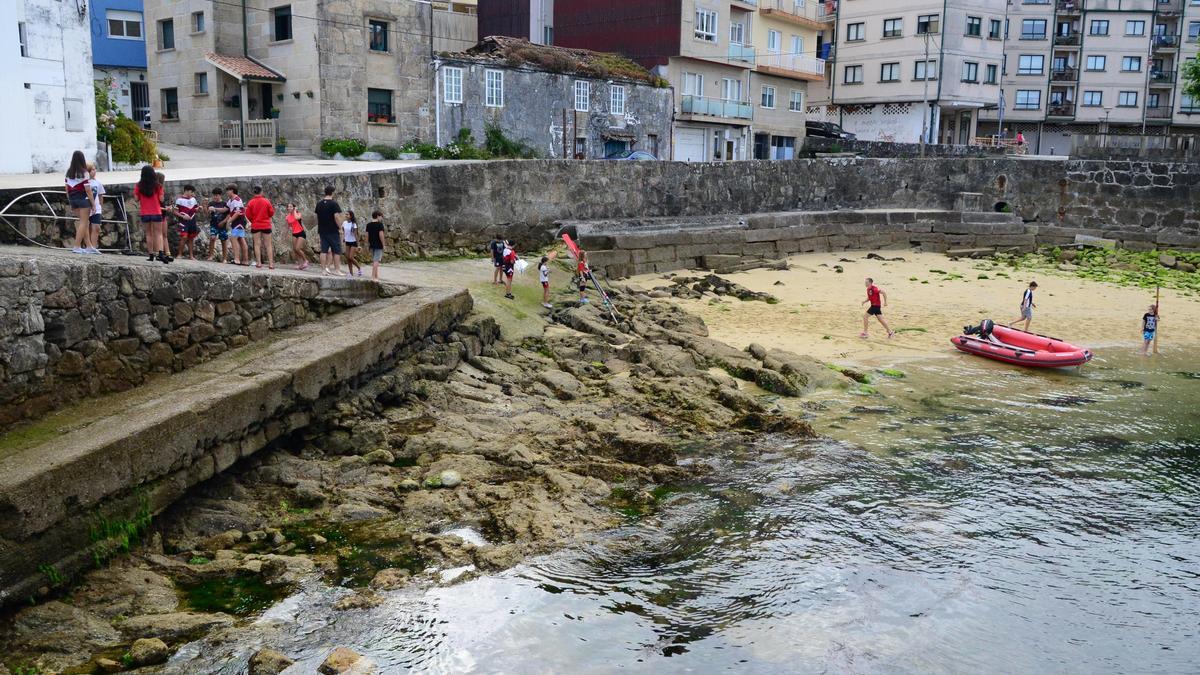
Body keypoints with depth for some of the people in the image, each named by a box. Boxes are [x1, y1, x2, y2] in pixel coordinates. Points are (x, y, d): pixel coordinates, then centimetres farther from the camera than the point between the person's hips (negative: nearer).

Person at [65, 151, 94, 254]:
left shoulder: (69, 172, 8)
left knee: (84, 222, 14)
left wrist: (70, 201, 18)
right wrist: (93, 203, -8)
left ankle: (87, 245, 12)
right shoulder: (83, 173, -11)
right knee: (83, 223, -1)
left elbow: (67, 188, 10)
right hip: (83, 199, -6)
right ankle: (77, 247, -6)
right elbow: (88, 189, -13)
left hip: (72, 199, 6)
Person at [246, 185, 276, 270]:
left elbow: (248, 214, -2)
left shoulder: (251, 202, -5)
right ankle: (271, 263, -1)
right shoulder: (267, 201, -6)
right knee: (268, 245, 4)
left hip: (255, 226, 0)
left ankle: (258, 262, 0)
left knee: (257, 244, 5)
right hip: (266, 225, 0)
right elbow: (271, 213, -1)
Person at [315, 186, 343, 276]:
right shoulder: (333, 204, -10)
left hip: (322, 231, 6)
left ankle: (324, 269, 5)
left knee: (324, 251, 6)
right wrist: (340, 228, -7)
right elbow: (336, 217, -15)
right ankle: (337, 270, 2)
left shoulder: (319, 204, 9)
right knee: (336, 251, 2)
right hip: (333, 231, -5)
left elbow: (317, 217, 14)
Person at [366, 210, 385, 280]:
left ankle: (376, 275, 23)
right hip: (378, 245, -7)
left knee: (374, 260, 16)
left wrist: (368, 244, 16)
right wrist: (383, 244, -8)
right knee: (376, 260, -6)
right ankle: (373, 276, -11)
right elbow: (381, 235, -16)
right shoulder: (380, 224, -10)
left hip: (371, 245, 7)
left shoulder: (368, 225, 9)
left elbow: (367, 235, 9)